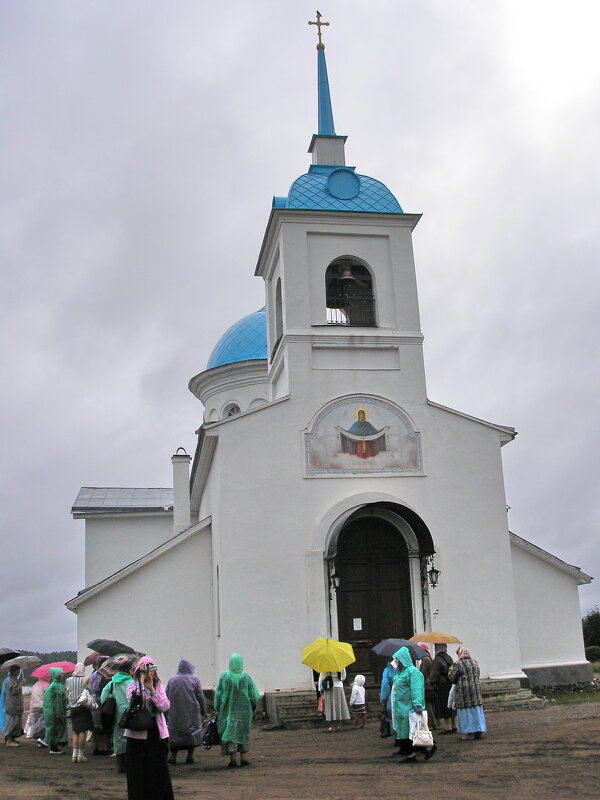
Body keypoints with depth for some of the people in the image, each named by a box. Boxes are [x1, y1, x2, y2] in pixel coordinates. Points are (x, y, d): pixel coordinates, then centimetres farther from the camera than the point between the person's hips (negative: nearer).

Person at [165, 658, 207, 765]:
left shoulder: (171, 680, 2)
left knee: (175, 733, 9)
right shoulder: (194, 680, -3)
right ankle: (190, 756, 5)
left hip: (175, 712, 2)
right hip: (192, 712, -2)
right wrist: (203, 711, 7)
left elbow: (166, 697, 4)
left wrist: (168, 710, 14)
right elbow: (201, 697, -2)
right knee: (192, 732, 8)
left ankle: (173, 756, 4)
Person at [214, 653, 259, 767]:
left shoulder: (224, 677, -10)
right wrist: (253, 706, 15)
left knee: (230, 733, 5)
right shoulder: (246, 677, -7)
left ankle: (232, 758, -4)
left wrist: (217, 709, 8)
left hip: (228, 710, -1)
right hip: (244, 710, 1)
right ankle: (242, 758, 11)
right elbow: (254, 695, -3)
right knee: (243, 733, 13)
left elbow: (218, 694, -4)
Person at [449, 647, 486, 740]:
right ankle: (478, 732, 13)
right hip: (476, 689, 5)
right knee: (476, 711, 11)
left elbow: (452, 679, -9)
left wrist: (451, 672, 10)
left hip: (463, 691, -5)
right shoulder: (475, 662, 7)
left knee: (466, 711, 2)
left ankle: (469, 733, 3)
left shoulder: (457, 664, -11)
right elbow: (477, 676, 16)